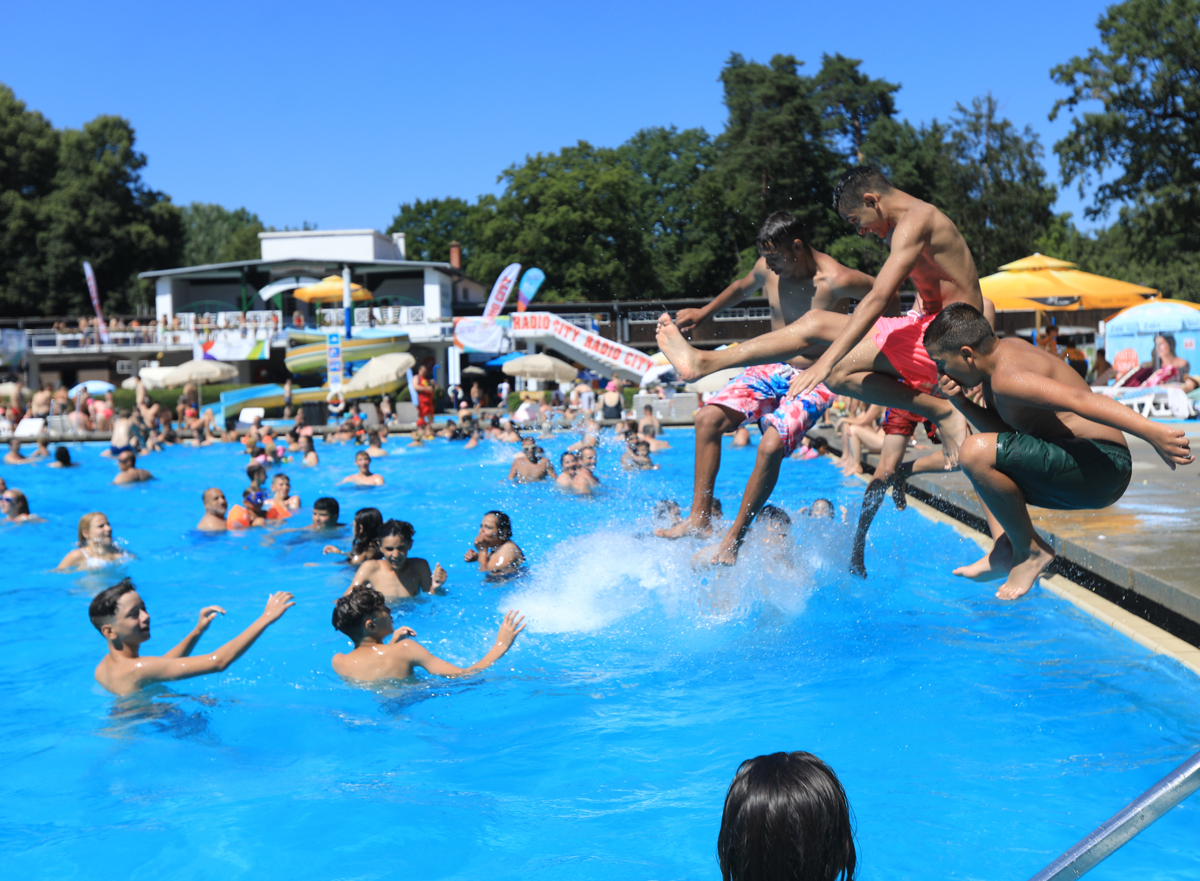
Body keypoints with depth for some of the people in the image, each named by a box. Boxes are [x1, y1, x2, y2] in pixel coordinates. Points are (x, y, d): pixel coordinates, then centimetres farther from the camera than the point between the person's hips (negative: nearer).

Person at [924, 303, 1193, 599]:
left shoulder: (1007, 378, -20)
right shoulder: (1001, 351, 12)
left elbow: (1077, 399, -33)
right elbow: (1004, 433, 17)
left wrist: (1150, 431, -43)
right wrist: (962, 404, 2)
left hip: (1102, 465, -11)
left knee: (977, 453, -26)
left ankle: (1030, 551, -9)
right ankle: (1006, 551, 16)